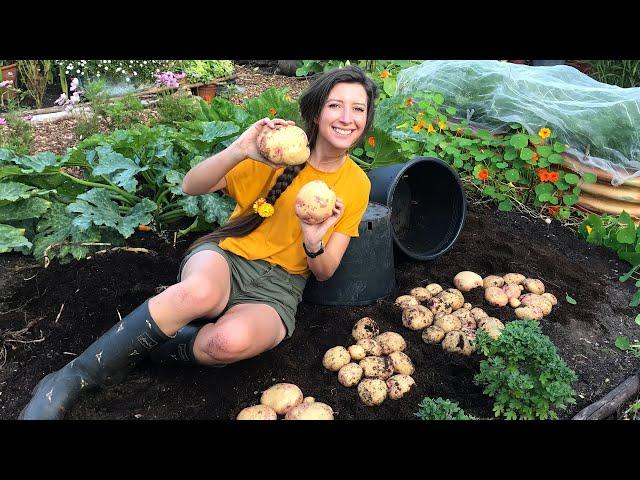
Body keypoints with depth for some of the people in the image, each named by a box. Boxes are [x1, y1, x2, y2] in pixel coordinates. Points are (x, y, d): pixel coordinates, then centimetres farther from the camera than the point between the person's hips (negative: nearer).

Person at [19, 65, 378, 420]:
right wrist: (239, 151, -26)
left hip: (278, 286, 1)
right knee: (200, 291, -40)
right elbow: (191, 186, -7)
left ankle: (137, 350, -7)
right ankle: (73, 377, -23)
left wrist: (314, 243, -20)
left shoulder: (357, 184, 3)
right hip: (227, 256, 0)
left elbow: (324, 272, 4)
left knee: (231, 340, -36)